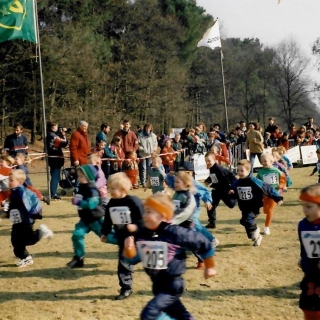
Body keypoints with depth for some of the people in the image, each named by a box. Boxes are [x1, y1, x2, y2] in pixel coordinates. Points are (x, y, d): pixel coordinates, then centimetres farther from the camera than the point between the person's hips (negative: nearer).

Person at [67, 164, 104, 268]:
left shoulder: (92, 189, -23)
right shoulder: (82, 187, 4)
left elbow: (91, 204, -35)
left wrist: (78, 202, -31)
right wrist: (75, 200, 2)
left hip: (96, 219, -8)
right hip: (85, 219, 8)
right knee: (77, 235, -6)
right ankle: (79, 259, 4)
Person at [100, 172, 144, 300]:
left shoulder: (133, 201, -19)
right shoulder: (111, 203, 2)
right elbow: (107, 220, 13)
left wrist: (137, 226, -33)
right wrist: (104, 233, 14)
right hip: (123, 239, 7)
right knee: (123, 263, 12)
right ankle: (126, 288, 26)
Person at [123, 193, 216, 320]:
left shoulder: (175, 233, -22)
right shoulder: (141, 234, -4)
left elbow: (202, 243, -12)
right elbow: (133, 258, 5)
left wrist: (209, 267, 0)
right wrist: (129, 248, -18)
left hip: (173, 285, -7)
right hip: (157, 285, 7)